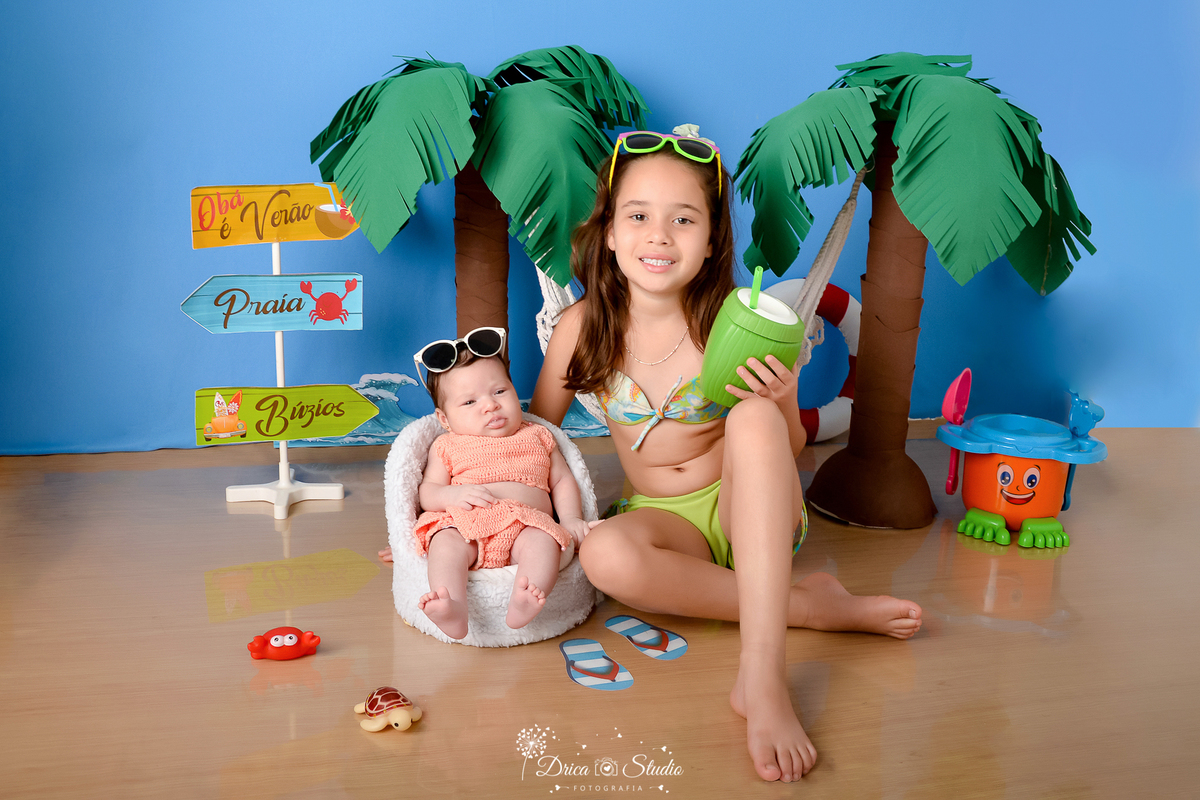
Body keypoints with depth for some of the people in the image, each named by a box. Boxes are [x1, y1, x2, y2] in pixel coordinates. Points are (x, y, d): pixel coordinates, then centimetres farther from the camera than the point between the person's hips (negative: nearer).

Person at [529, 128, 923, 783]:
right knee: (605, 555, -34)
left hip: (750, 511, -1)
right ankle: (813, 605, -19)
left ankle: (762, 676, -40)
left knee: (752, 418, -33)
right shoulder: (583, 327, -8)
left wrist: (781, 406, -26)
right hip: (667, 521, 1)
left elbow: (789, 452, -3)